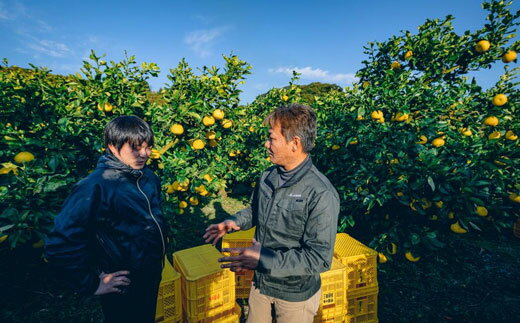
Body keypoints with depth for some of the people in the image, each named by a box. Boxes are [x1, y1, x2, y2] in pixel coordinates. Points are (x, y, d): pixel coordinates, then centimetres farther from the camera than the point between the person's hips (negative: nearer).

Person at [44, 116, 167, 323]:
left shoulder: (149, 177, -5)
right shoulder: (95, 187, -26)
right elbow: (58, 246, -25)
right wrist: (91, 284, -18)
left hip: (152, 279, 6)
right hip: (123, 290, -6)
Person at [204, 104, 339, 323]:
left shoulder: (321, 195, -28)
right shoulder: (268, 176, -8)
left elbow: (320, 259, -26)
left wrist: (264, 259, -30)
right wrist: (235, 222, -9)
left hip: (296, 294, -5)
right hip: (260, 282, 6)